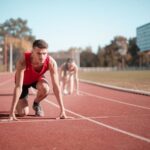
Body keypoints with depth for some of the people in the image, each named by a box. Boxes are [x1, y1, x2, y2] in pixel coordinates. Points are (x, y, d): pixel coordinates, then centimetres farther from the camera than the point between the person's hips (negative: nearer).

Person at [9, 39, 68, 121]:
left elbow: (56, 86, -31)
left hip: (37, 78, 2)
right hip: (24, 81, -2)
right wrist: (12, 112, -46)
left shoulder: (51, 62, -35)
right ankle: (19, 103, 26)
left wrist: (62, 110, -34)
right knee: (23, 113, -12)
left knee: (45, 88, -34)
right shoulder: (23, 61, -41)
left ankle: (36, 104, 1)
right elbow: (18, 86, -43)